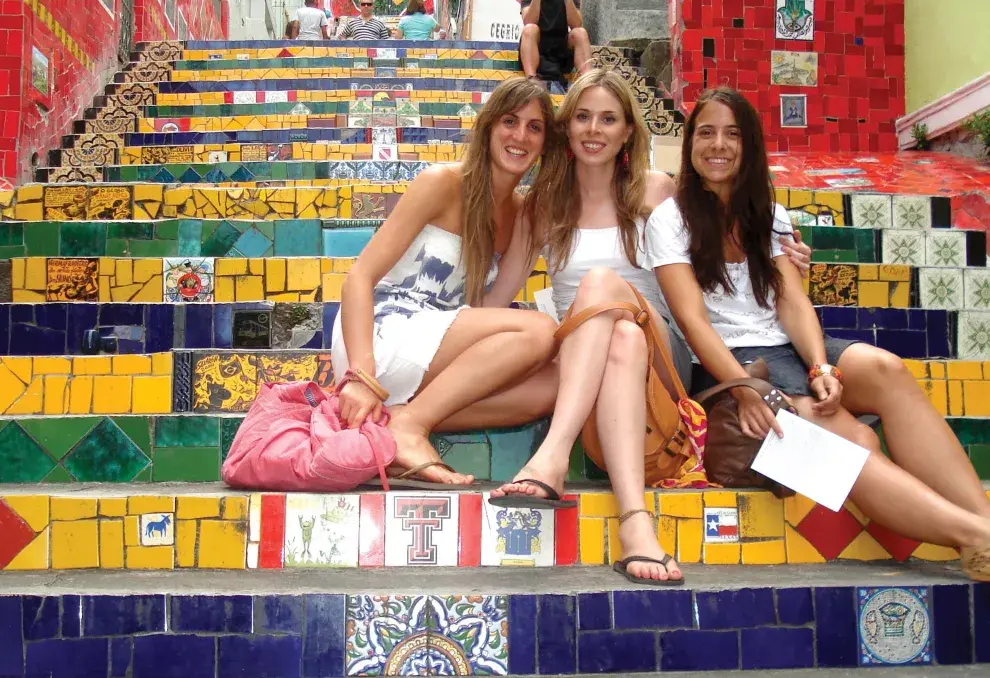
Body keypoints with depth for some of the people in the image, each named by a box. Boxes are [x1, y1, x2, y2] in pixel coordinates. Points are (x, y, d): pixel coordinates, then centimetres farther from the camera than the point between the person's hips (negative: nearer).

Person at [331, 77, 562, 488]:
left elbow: (485, 312, 4)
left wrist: (528, 231, -6)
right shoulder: (443, 184, -7)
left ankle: (398, 414, -20)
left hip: (432, 361, 7)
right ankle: (409, 425, -26)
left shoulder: (522, 212, 12)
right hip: (384, 336, -7)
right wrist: (360, 376, -26)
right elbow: (360, 277, -14)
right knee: (539, 330, -22)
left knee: (550, 386, -16)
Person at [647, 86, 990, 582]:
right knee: (849, 438, -31)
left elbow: (792, 302, 3)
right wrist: (744, 388, -25)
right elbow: (691, 317, -9)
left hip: (786, 351, 4)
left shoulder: (767, 216, 18)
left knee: (883, 368, -29)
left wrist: (821, 367, -17)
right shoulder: (671, 219, 4)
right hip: (724, 366, -4)